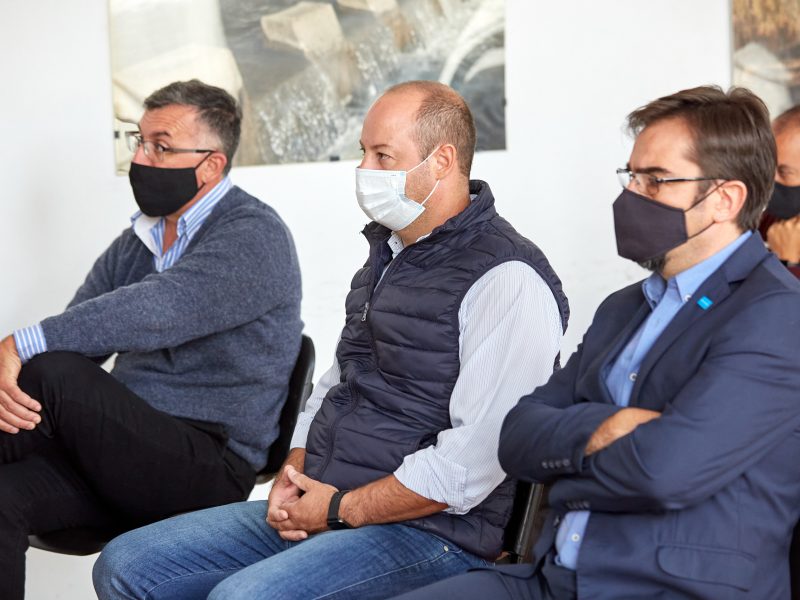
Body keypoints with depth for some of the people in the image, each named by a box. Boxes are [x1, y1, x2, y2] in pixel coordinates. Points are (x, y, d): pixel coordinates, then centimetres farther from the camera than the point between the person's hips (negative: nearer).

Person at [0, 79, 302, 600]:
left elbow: (157, 311, -26)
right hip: (128, 446, 7)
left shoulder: (253, 235, -10)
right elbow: (71, 335, 9)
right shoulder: (138, 240, 16)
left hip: (209, 466, -7)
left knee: (53, 372, -27)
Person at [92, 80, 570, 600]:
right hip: (315, 507, 9)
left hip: (426, 534, -9)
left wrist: (342, 509, -15)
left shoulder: (507, 279, -15)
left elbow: (475, 459, -21)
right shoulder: (389, 254, 16)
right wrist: (293, 477, 5)